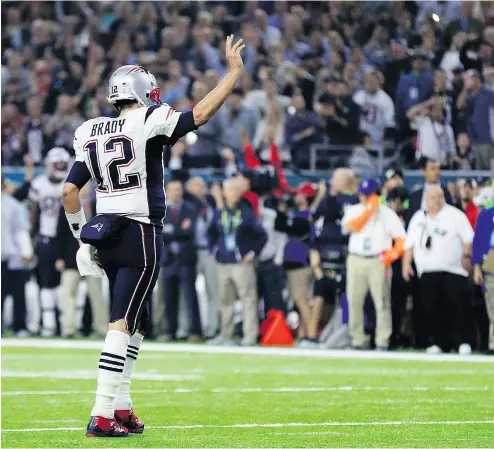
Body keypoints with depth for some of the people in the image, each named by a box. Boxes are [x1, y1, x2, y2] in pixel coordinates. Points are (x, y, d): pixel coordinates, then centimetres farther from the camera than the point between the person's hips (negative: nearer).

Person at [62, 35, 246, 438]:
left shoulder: (91, 133, 10)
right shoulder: (148, 124, -9)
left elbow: (70, 191, 10)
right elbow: (201, 114, -8)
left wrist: (83, 237, 18)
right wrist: (235, 72, 1)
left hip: (106, 234, 7)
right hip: (141, 236, -7)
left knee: (134, 322, 18)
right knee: (122, 324, -9)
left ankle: (121, 407, 17)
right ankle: (102, 416, -13)